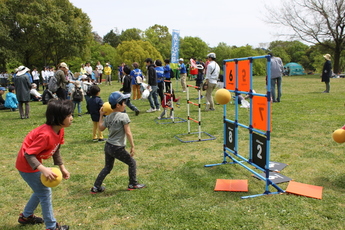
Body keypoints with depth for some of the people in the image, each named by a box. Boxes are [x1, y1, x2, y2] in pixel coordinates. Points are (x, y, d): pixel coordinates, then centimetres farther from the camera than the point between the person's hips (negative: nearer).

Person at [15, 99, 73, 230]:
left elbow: (56, 150, 5)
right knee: (45, 192, -1)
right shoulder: (45, 135, -34)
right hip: (27, 165, -9)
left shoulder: (60, 130, -7)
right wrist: (43, 169, -41)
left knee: (40, 191, 22)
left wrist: (62, 168, 2)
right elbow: (28, 154, -31)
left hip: (34, 162, 9)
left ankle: (26, 216, 43)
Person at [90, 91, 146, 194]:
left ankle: (96, 187, 25)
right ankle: (133, 184, 24)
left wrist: (101, 115, 25)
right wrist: (132, 146, -14)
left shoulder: (108, 117, 5)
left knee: (108, 167, 23)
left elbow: (101, 128, 20)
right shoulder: (123, 116, -14)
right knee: (132, 163, 13)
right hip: (118, 148, -7)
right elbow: (128, 133, -17)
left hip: (108, 146, 7)